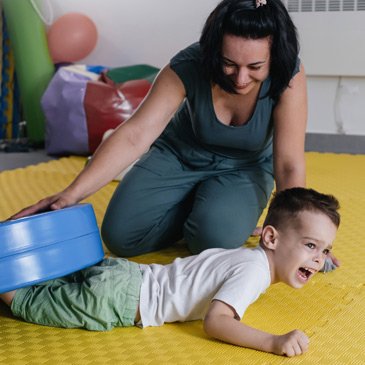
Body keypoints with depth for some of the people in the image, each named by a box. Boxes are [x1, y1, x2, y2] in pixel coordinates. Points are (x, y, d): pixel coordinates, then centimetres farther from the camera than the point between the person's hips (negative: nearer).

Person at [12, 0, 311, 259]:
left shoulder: (288, 75, -29)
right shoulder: (188, 67, -28)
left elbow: (289, 165, -28)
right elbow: (135, 134, -34)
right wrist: (72, 194, -43)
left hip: (245, 167, -1)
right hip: (180, 154, 2)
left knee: (216, 236, -31)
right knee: (120, 235, -14)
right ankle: (194, 205, 10)